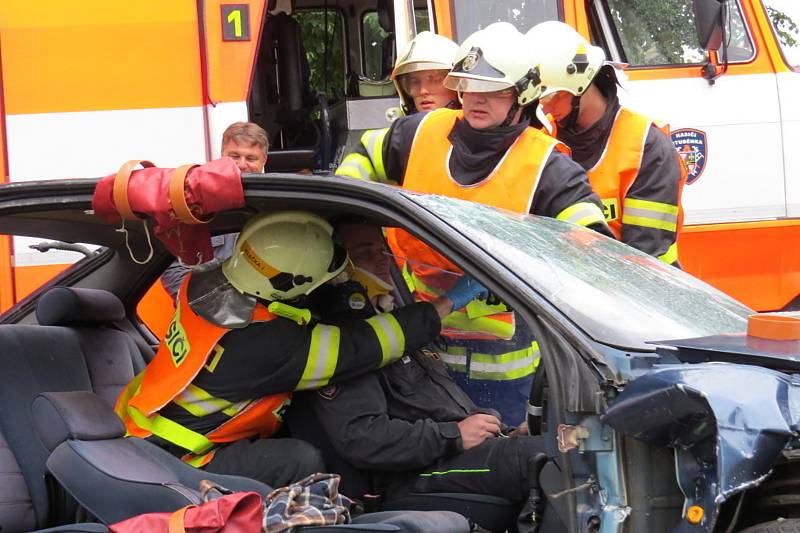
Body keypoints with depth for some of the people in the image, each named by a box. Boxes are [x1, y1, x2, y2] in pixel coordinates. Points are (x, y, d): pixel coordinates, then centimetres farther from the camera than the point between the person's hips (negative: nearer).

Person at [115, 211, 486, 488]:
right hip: (167, 468, -9)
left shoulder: (208, 282, -7)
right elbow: (362, 347, -22)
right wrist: (446, 305, -14)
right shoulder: (265, 344, -28)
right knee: (301, 462, -20)